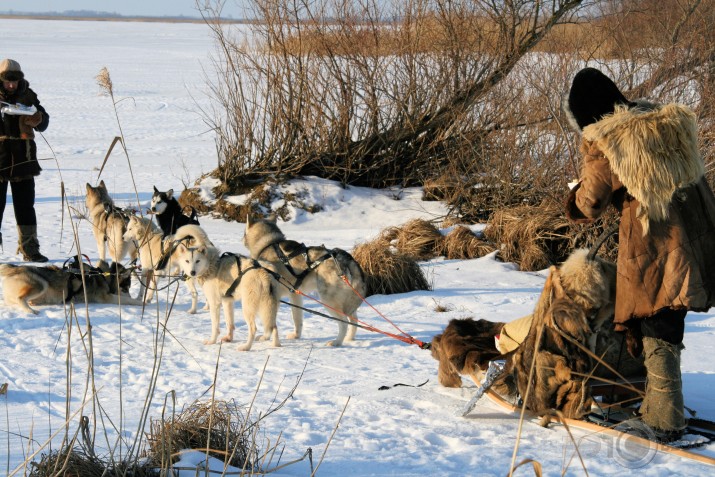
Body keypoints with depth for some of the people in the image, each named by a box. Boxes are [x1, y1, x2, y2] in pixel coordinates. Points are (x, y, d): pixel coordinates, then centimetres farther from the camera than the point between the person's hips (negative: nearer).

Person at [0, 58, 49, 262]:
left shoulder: (27, 95, 7)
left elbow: (43, 123, 11)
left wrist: (38, 118, -13)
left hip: (22, 160, 3)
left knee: (25, 205, 8)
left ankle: (29, 248, 14)